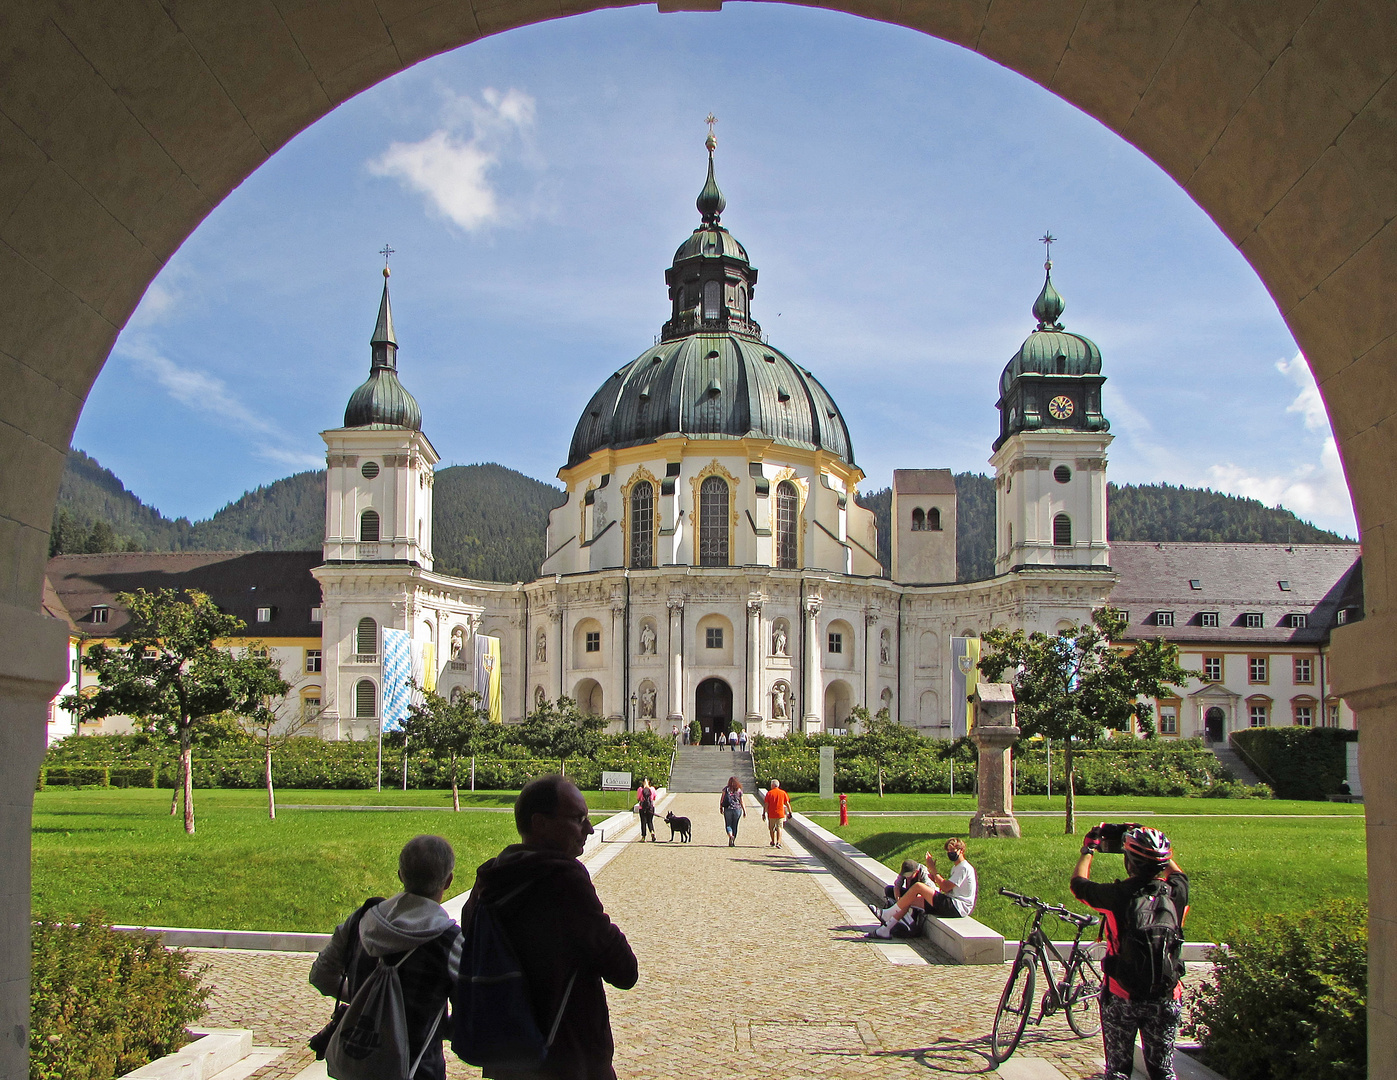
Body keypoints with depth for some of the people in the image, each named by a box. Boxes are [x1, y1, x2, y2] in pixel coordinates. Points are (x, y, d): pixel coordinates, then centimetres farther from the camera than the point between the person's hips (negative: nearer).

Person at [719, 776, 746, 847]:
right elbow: (741, 802, 2)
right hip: (737, 809, 1)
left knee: (728, 825, 7)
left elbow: (721, 799, -5)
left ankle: (730, 836, -21)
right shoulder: (739, 790, 2)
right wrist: (744, 811, 7)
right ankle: (732, 842, 10)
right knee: (734, 826, 10)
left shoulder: (726, 789, -1)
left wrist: (720, 808, 5)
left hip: (728, 809, -1)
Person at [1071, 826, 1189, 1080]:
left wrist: (1089, 847, 17)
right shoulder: (1176, 892, -9)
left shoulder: (1117, 895, -17)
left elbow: (1078, 883, 4)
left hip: (1121, 996, -2)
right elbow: (1177, 873, 17)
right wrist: (1156, 849, 28)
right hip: (1165, 999, 2)